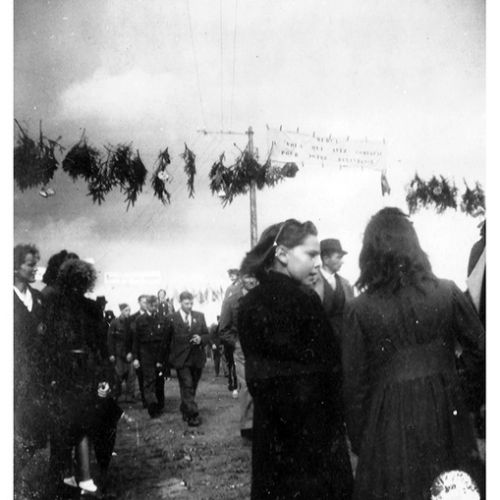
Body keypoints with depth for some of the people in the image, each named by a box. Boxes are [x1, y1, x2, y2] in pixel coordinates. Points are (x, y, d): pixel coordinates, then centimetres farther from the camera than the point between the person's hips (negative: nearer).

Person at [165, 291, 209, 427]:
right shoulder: (172, 319, -2)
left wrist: (200, 339, -11)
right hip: (181, 359, -3)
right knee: (187, 386, -11)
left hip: (197, 358, 4)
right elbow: (167, 340, 4)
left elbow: (207, 335, 11)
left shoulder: (200, 316, 7)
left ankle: (185, 411, 31)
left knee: (192, 387, 12)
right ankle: (193, 415, -9)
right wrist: (170, 358, 3)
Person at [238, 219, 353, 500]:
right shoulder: (303, 300, -18)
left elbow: (256, 369, 9)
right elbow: (329, 369, -14)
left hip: (269, 427, 7)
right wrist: (336, 422, -2)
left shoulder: (249, 303, 3)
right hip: (311, 430, -6)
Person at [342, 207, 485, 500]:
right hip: (445, 410, 2)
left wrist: (357, 438, 5)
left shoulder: (360, 310, -11)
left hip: (391, 419, -1)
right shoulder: (447, 294, -7)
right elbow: (480, 351, 0)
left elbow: (355, 382, -5)